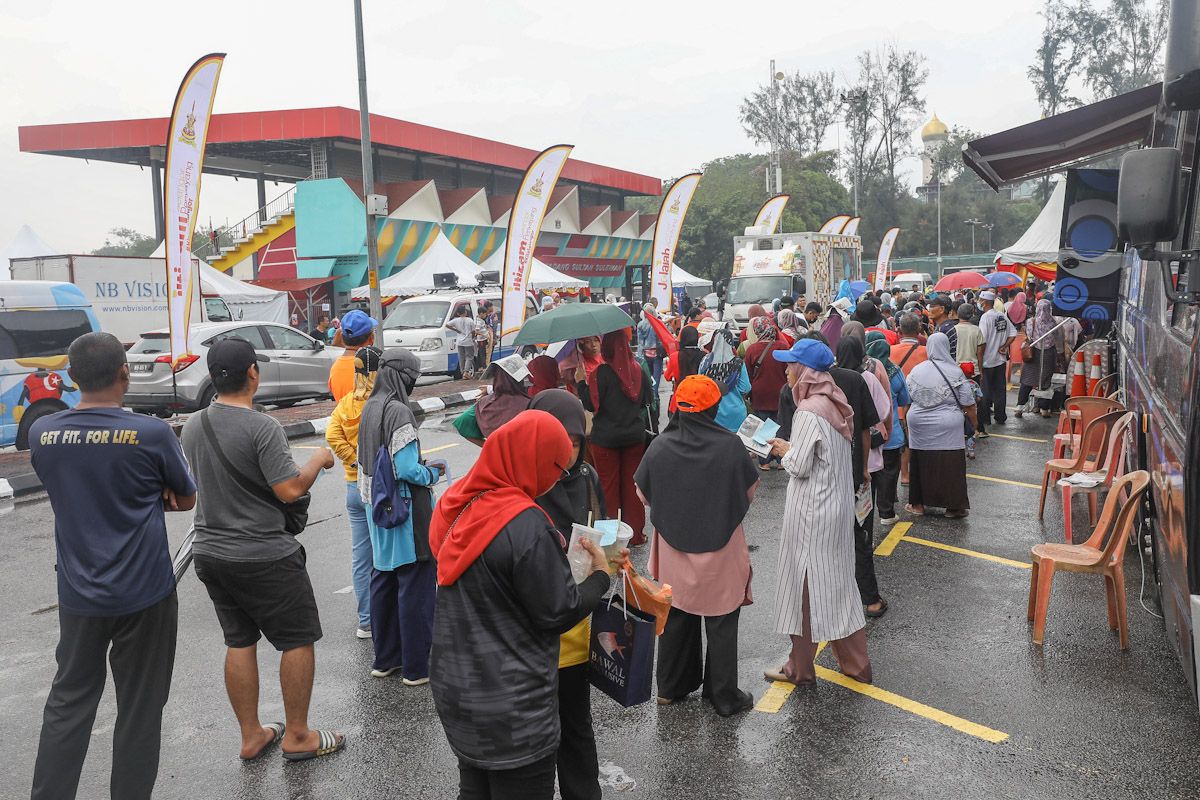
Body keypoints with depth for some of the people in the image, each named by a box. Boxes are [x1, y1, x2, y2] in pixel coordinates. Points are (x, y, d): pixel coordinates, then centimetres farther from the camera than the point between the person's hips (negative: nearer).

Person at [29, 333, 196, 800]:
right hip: (144, 594, -4)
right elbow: (186, 499, -1)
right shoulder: (152, 434, -16)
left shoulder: (41, 434, -3)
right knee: (139, 709, 10)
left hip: (78, 594, 4)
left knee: (68, 702, 18)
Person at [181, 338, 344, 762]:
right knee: (299, 640, 7)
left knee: (239, 643, 16)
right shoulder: (262, 427, -21)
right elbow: (290, 490, -21)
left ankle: (251, 736, 26)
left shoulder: (192, 426, 3)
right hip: (264, 557, -7)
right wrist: (318, 459, -5)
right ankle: (297, 736, 16)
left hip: (209, 552, 7)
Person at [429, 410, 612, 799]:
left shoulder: (457, 504, 0)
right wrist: (600, 574, -3)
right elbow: (559, 613, -18)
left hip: (454, 690, 8)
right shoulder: (525, 526, -25)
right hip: (512, 709, -8)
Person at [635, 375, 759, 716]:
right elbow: (749, 493, -4)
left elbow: (643, 495, 0)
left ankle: (671, 687, 33)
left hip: (674, 549, 2)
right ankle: (724, 696, 23)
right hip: (722, 550, -2)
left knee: (676, 617, 19)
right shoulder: (731, 445, -16)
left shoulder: (660, 446, -12)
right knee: (721, 624, 12)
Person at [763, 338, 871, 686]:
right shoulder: (835, 403, 6)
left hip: (812, 511, -9)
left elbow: (799, 466, -20)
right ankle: (855, 662, 26)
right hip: (839, 504, 9)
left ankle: (800, 668, 18)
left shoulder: (809, 412, -21)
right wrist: (792, 448, 10)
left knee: (805, 584, 4)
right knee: (837, 582, 17)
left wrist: (784, 450, -2)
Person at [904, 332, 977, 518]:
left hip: (919, 427, 3)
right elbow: (968, 405, -5)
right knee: (950, 466, 5)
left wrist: (908, 424, 20)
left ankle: (918, 504, 21)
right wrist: (974, 424, 9)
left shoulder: (916, 371, -1)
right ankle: (953, 506, 11)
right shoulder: (955, 373, -9)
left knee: (921, 464, 13)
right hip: (947, 428, -3)